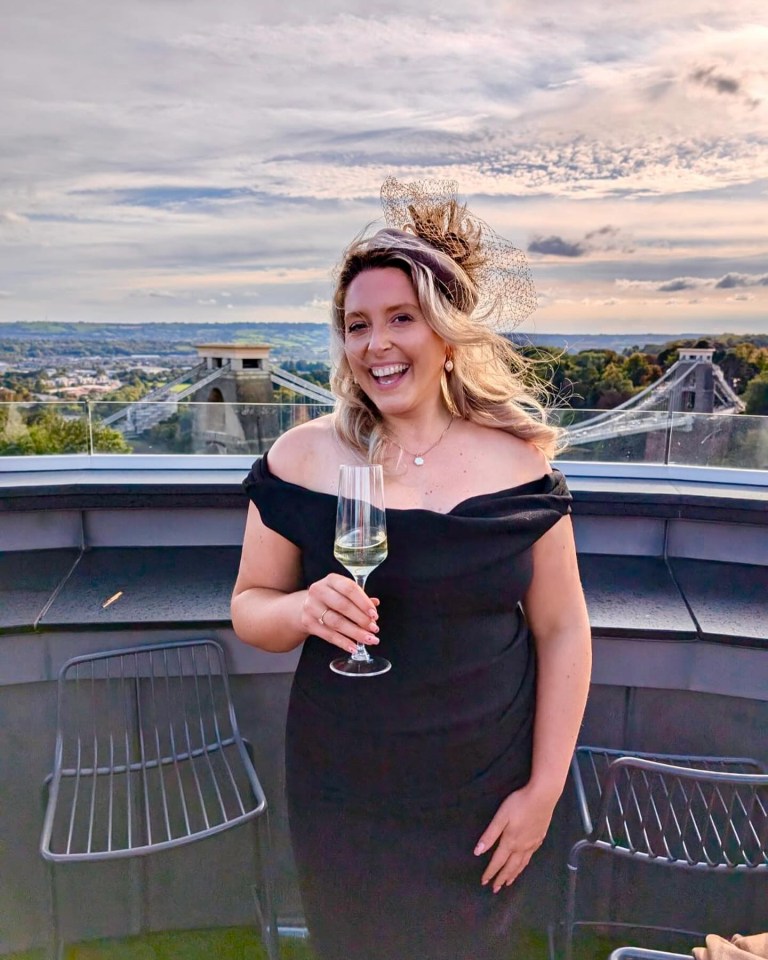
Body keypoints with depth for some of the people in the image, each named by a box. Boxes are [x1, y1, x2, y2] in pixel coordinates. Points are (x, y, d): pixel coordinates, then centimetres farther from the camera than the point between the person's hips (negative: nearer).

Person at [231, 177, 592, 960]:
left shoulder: (517, 461, -9)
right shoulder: (303, 458, -10)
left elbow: (563, 631, -3)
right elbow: (249, 607, -1)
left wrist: (544, 787, -4)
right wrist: (303, 610, -23)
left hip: (482, 795, 0)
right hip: (341, 795, 1)